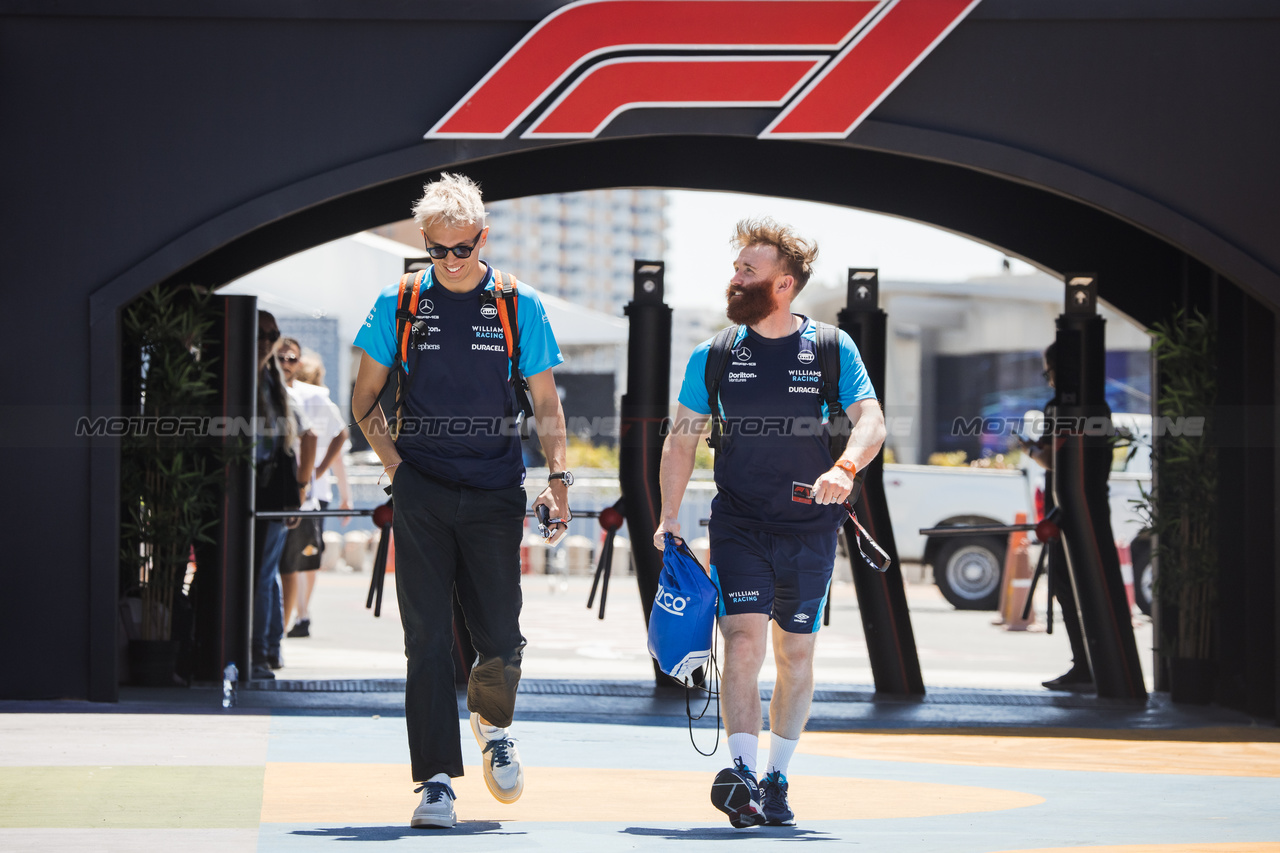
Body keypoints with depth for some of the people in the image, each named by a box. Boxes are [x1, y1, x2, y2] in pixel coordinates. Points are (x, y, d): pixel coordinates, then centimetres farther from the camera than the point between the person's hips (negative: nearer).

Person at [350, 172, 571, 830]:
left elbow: (546, 404, 8)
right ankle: (436, 782, -3)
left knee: (500, 639, 0)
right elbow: (365, 400, 12)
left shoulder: (519, 306, 3)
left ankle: (492, 723, 32)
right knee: (428, 639, -5)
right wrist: (395, 463, -2)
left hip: (494, 495, 0)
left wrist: (558, 477, -5)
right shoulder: (398, 305, 4)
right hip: (422, 496, 0)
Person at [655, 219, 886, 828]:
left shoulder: (833, 350, -2)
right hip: (738, 522, 0)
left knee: (796, 653, 7)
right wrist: (668, 518, 1)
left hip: (809, 528, 0)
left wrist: (844, 468, -29)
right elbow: (682, 438, 8)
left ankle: (776, 779, 20)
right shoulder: (714, 356, 2)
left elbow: (871, 422, -9)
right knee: (743, 639, -18)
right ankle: (742, 775, -26)